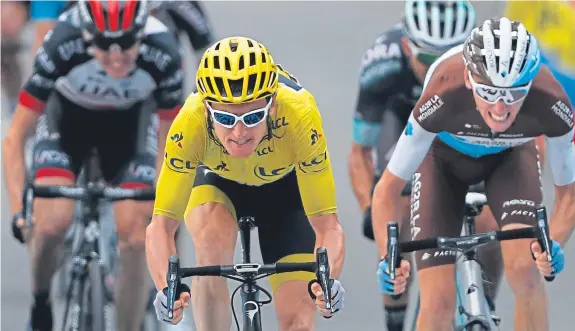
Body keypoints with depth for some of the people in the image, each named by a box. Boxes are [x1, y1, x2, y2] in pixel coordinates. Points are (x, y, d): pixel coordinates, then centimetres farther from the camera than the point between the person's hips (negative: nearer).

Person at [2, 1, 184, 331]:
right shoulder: (62, 46, -37)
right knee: (52, 224, -22)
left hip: (130, 122, 1)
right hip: (68, 114, -1)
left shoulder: (163, 53, -33)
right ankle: (40, 303, 7)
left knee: (135, 241, -14)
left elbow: (167, 137, -15)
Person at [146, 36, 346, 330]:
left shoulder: (298, 114, -39)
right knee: (213, 238, -34)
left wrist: (328, 280, -55)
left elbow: (326, 225, -36)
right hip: (217, 183, 0)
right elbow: (161, 225, -36)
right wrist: (166, 289, -54)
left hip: (285, 186, 0)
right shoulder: (191, 122, -38)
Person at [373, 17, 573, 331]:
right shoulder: (442, 100, -41)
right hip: (444, 155, -1)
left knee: (524, 266, -25)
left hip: (509, 155, 1)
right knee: (438, 301, -11)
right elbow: (387, 190, -30)